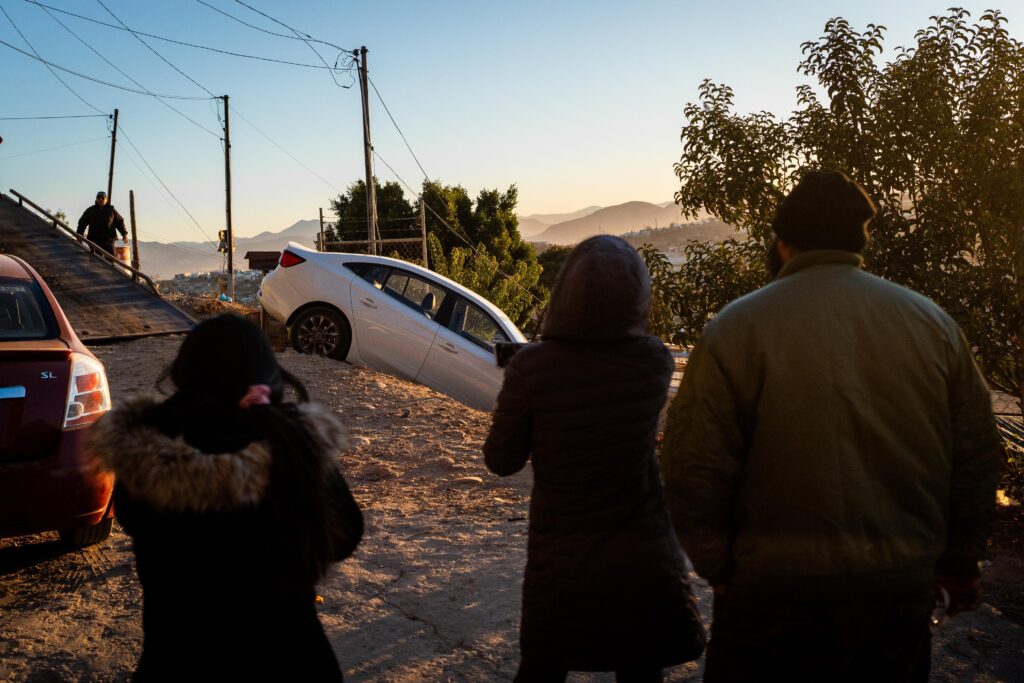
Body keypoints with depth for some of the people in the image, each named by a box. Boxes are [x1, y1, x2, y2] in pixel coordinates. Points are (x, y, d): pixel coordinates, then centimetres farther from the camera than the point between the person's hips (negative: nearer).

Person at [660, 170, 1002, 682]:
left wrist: (718, 567, 1)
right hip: (903, 591, 4)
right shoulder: (932, 322, 2)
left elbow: (694, 468, -13)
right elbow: (976, 454, 5)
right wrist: (960, 562, 17)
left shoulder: (737, 327, -11)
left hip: (779, 595, -3)